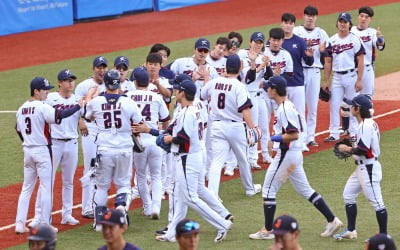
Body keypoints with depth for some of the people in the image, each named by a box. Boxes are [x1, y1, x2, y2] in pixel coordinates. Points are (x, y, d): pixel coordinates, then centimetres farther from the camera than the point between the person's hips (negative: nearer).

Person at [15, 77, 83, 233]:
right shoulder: (42, 107, -15)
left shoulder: (22, 109, 8)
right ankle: (44, 225, 1)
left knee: (26, 188, 12)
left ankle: (20, 224, 7)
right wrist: (78, 106, -20)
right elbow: (59, 116, -28)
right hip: (42, 150, -7)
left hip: (27, 150, 7)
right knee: (46, 188, 0)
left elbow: (18, 130, 15)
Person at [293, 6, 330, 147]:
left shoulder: (321, 33, 9)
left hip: (315, 71, 2)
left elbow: (327, 55, 9)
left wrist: (322, 50, -12)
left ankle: (310, 137, 10)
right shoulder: (296, 31, 2)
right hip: (299, 71, -2)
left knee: (313, 106, 4)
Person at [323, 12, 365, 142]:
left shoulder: (355, 40, -4)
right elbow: (328, 62, 10)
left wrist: (359, 80, -13)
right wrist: (326, 81, 6)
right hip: (337, 77, 4)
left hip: (351, 76, -4)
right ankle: (334, 134, 8)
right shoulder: (331, 41, 7)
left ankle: (353, 133, 11)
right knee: (333, 105, 2)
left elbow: (360, 61, -7)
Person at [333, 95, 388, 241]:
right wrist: (351, 149, 10)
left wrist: (347, 149, -10)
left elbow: (362, 150, -25)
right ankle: (351, 231, 20)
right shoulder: (369, 123, 11)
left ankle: (384, 235, 2)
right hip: (362, 167, 11)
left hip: (368, 168, -11)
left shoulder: (366, 126, -20)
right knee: (348, 195, 14)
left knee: (376, 202, -4)